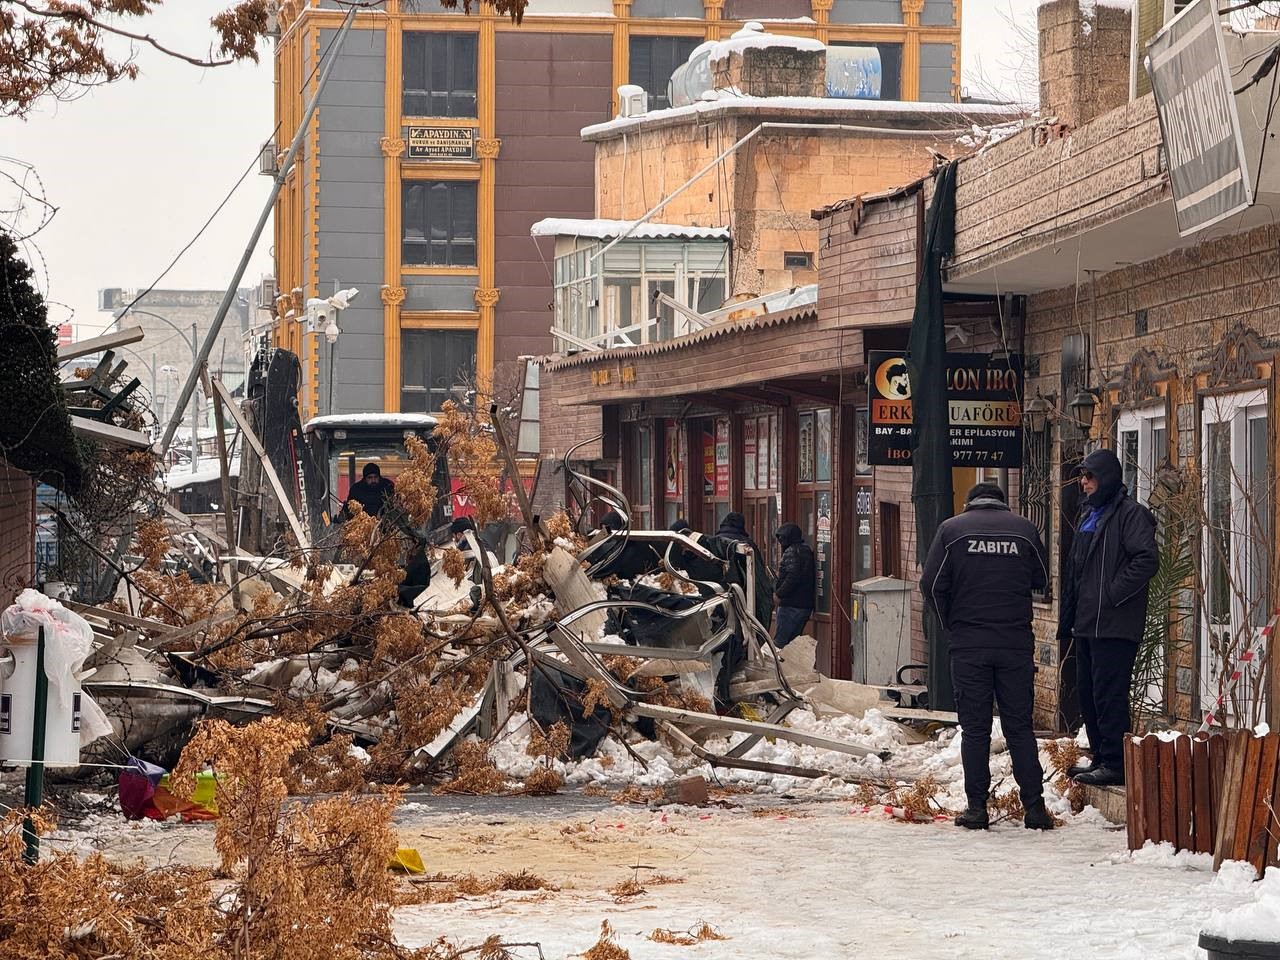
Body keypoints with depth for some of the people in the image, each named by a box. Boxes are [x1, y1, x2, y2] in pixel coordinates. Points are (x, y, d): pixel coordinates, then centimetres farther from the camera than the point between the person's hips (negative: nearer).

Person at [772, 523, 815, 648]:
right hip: (806, 604, 10)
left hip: (791, 605, -10)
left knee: (779, 642, -10)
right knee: (792, 640, 13)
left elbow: (793, 577, -22)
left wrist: (779, 594, -15)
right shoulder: (806, 550, 18)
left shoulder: (791, 552, -11)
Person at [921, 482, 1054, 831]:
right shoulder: (1024, 528, 5)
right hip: (1017, 645, 1)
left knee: (975, 728, 4)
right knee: (1020, 726, 6)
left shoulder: (951, 529, 0)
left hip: (968, 645, -1)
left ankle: (977, 808, 2)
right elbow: (1041, 579, 14)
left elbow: (932, 584, -2)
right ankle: (1034, 806, 2)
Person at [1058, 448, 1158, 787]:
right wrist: (1067, 618, 20)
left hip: (1114, 625, -10)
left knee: (1109, 695, -10)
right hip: (1086, 624, 10)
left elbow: (1147, 560, -19)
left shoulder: (1131, 514, -8)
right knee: (1087, 692, 13)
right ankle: (1101, 757, 22)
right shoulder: (1089, 514, 20)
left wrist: (1113, 594, -18)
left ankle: (1115, 763, -7)